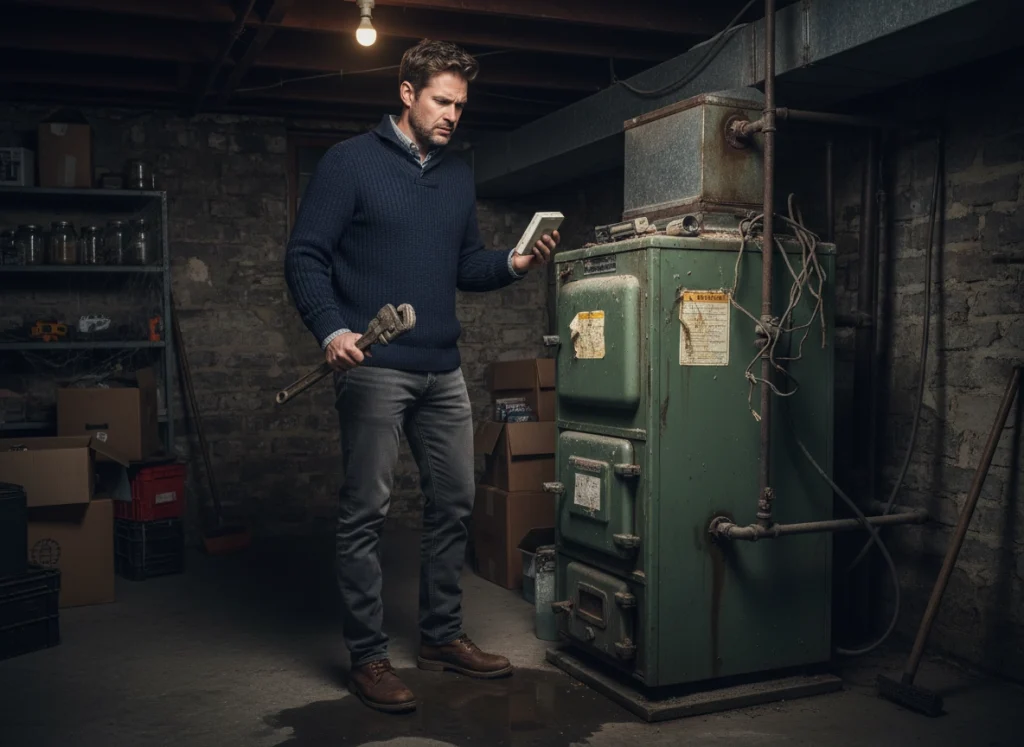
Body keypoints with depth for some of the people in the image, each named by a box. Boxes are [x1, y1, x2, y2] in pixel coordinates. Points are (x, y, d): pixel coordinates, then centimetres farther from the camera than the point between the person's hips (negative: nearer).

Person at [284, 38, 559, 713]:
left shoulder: (459, 175, 17)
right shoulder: (351, 162, -2)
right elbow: (306, 257, -6)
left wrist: (515, 263, -1)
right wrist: (331, 330, -20)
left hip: (444, 371, 7)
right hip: (374, 370, -6)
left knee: (455, 503, 10)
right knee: (366, 513, -2)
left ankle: (443, 635, 25)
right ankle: (368, 656, 9)